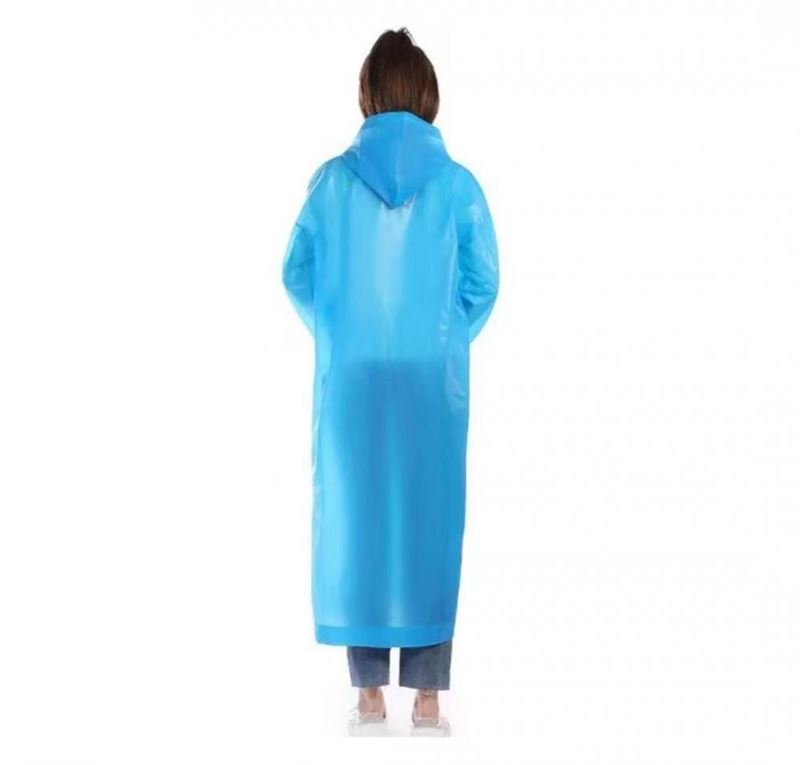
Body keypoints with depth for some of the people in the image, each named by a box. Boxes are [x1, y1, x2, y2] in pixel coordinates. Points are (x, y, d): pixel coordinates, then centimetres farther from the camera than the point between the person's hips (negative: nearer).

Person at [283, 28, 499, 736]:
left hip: (350, 379, 1)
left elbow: (299, 277, 2)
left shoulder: (333, 179, -3)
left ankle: (369, 695, 14)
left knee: (355, 519, 9)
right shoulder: (457, 183, -5)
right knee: (429, 524, 6)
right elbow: (482, 285, -1)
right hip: (434, 380, 0)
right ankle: (427, 700, 10)